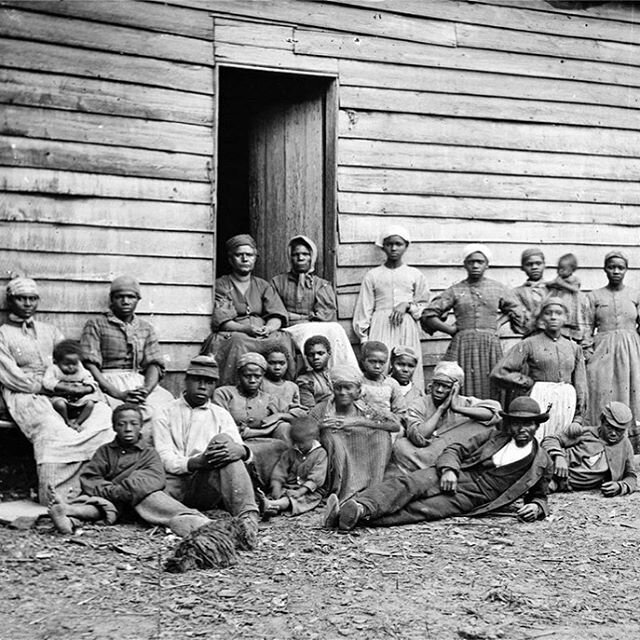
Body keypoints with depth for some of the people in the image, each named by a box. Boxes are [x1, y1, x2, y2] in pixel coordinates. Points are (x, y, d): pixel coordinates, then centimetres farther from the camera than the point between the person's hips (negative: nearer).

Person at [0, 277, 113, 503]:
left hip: (61, 393, 5)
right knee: (51, 428, -37)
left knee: (104, 413, -24)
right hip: (24, 395, -4)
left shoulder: (49, 331, 26)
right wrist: (48, 387, -13)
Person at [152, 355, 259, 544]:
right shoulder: (165, 415, 14)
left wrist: (240, 451, -23)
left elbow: (238, 448, 4)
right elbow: (165, 459, 1)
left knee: (222, 439, -28)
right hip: (175, 483, -1)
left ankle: (247, 517, -40)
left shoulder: (221, 415, 20)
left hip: (207, 486, 1)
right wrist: (197, 462, -20)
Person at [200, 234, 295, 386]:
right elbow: (222, 321, -4)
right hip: (231, 335, -3)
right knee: (239, 342, -37)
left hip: (265, 335, 3)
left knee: (283, 339, -27)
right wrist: (247, 329, -21)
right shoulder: (220, 285, 10)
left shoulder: (263, 286, 21)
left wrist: (268, 328, -16)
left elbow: (277, 316, 9)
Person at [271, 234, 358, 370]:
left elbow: (328, 315, 5)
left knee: (335, 330, -31)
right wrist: (310, 316, -3)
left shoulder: (323, 285, 20)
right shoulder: (278, 282, 18)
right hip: (290, 330, -1)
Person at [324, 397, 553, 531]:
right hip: (454, 476, 3)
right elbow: (456, 449, 11)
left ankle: (360, 516, -48)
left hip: (471, 499, -3)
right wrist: (448, 469, -10)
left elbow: (539, 497, 22)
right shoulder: (495, 434, 15)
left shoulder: (542, 464, 11)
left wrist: (537, 508, -3)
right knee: (407, 484, -29)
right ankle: (361, 506, -47)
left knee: (420, 510, -30)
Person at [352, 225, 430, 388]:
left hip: (407, 331, 1)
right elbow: (364, 309, 8)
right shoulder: (373, 275, 9)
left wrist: (408, 305, -5)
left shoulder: (415, 275, 11)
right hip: (381, 329, -1)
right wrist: (364, 338, 2)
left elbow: (425, 306, 14)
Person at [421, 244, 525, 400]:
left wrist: (497, 323, 8)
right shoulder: (455, 291, 8)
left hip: (490, 346, 1)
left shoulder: (498, 289, 11)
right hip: (462, 346, -1)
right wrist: (453, 330, 1)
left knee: (490, 396, -3)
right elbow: (428, 316, 5)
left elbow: (518, 315, 17)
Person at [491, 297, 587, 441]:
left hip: (567, 406, 3)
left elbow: (581, 387, 15)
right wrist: (529, 383, 0)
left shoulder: (574, 348, 15)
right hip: (539, 401, -3)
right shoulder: (530, 344, 4)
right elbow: (499, 372, -3)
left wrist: (578, 419, 7)